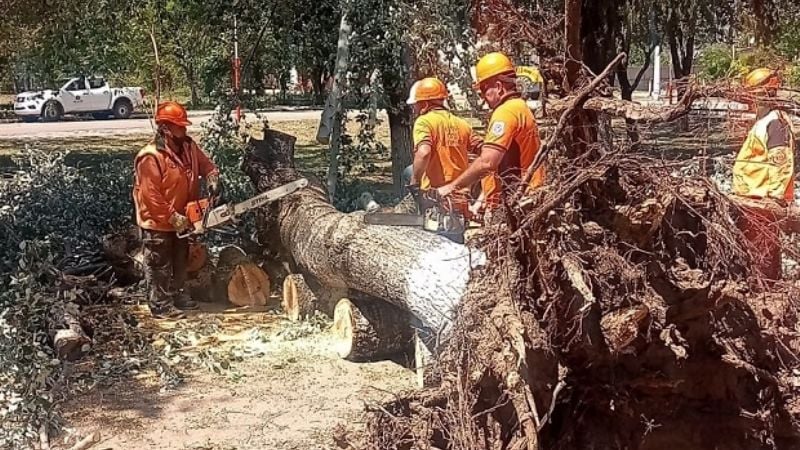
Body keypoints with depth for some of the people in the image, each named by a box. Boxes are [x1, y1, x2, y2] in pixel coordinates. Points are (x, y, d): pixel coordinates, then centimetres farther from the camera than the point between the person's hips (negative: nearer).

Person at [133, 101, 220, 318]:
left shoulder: (189, 147, -1)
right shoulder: (151, 157, -25)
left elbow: (206, 165, 12)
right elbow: (151, 195, -25)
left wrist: (212, 179, -11)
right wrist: (172, 217, -23)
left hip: (181, 220, 8)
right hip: (158, 223, -8)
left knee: (179, 261, 20)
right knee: (159, 265, 2)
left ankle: (177, 295, 35)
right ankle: (161, 305, 9)